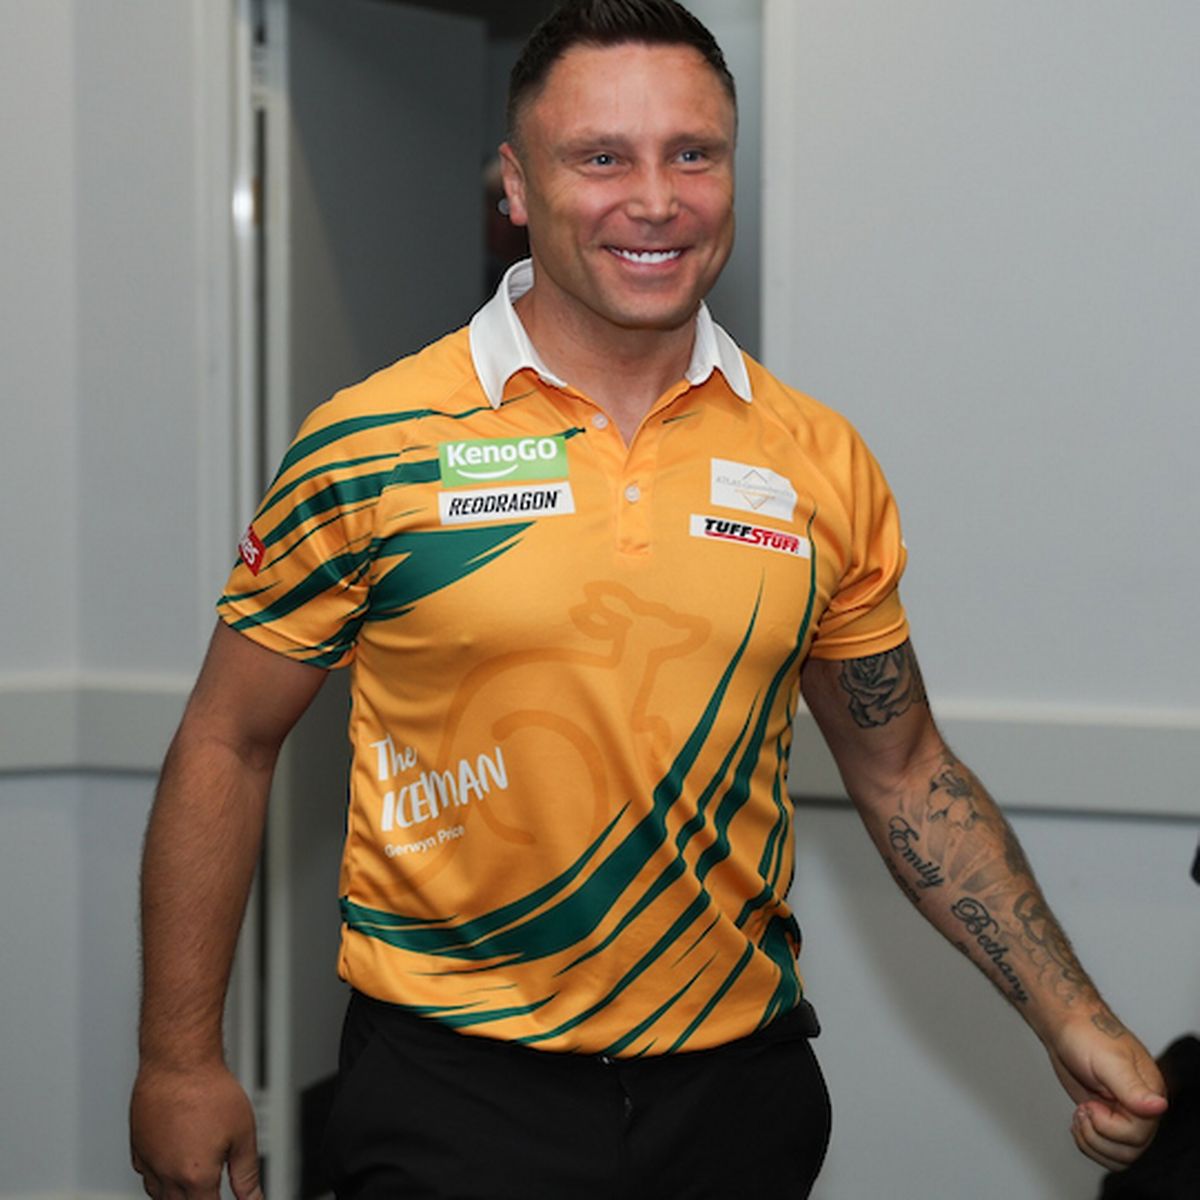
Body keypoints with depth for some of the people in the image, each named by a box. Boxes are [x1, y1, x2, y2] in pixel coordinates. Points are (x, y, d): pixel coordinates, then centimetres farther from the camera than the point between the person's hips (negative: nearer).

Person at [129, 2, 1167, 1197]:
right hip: (459, 1091, -3)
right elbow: (226, 747, -1)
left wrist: (1070, 1020, 2)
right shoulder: (373, 448, -8)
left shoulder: (822, 464, 1)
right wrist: (181, 1061, -1)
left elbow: (905, 775, 10)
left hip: (740, 1084, 4)